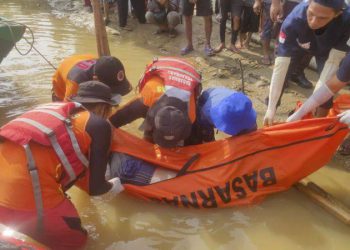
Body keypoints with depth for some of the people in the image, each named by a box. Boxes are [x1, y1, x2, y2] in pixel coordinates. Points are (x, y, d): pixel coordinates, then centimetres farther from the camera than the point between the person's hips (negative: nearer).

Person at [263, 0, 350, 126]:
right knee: (282, 78, -12)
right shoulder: (293, 21, -42)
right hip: (298, 46, 0)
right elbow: (281, 65, -40)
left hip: (327, 49, 0)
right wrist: (271, 108, -41)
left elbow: (333, 61, -32)